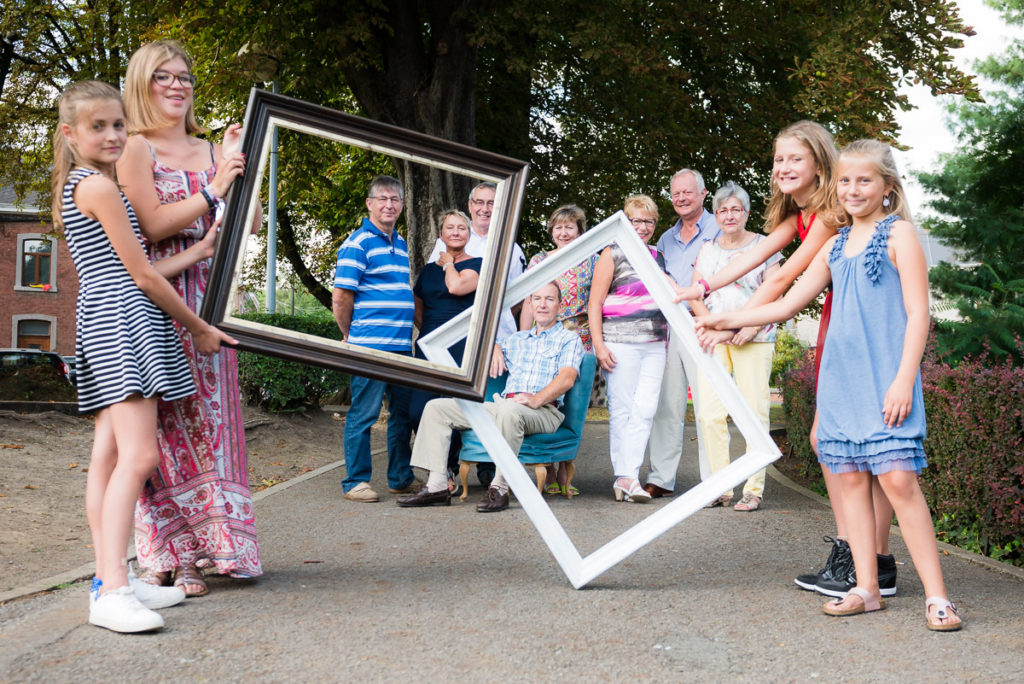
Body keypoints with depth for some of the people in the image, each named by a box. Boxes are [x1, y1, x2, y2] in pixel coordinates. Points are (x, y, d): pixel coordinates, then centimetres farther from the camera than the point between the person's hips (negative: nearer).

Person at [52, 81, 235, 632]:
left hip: (101, 323, 11)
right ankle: (112, 590, -25)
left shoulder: (75, 188, 22)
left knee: (108, 455, 7)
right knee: (138, 455, -19)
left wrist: (201, 250, 12)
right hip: (124, 320, -11)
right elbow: (142, 276, -9)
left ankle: (108, 580, 9)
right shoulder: (100, 186, -9)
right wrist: (199, 328, 0)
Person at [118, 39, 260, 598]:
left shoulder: (211, 152, 17)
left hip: (208, 297, 6)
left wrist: (238, 164, 5)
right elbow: (151, 226, -11)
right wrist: (213, 190, -10)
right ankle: (163, 552, 1)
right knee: (164, 421, -5)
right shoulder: (136, 149, 0)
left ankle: (196, 550, 11)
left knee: (207, 416, 5)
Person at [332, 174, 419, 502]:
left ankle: (401, 477, 23)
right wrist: (351, 336, -1)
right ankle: (356, 481, 7)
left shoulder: (401, 244, 17)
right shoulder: (358, 243, -7)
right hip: (371, 345, -8)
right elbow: (340, 297, -10)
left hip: (402, 345, 8)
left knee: (403, 413, 13)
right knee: (364, 413, -1)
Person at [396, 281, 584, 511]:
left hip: (544, 410, -6)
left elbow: (567, 378, -7)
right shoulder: (515, 339, 30)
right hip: (503, 404, 7)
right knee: (436, 407, -4)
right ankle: (437, 486, -15)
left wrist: (536, 399, -21)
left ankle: (500, 489, -34)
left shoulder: (569, 339, 11)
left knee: (508, 410, -43)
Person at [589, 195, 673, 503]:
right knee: (622, 409, -4)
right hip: (621, 342, -5)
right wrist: (599, 344, -10)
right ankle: (625, 476, 1)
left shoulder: (658, 257, 18)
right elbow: (595, 303, -3)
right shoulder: (612, 255, 1)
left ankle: (627, 476, -1)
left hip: (655, 344, 5)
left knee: (645, 409, -3)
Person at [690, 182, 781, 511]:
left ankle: (754, 489, 1)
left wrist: (752, 327, -13)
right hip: (714, 339, 3)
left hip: (753, 339, -3)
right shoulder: (707, 249, 15)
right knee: (709, 413, -5)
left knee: (754, 412, -6)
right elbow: (695, 296, 12)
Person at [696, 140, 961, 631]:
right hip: (840, 374, 6)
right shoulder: (836, 245, 17)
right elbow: (788, 304, 21)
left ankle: (937, 596, -7)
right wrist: (725, 320, 16)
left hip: (886, 378, -6)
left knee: (897, 477, -12)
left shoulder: (898, 234, -1)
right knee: (850, 478, 5)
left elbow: (918, 313, -6)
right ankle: (866, 588, 13)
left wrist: (904, 379, -14)